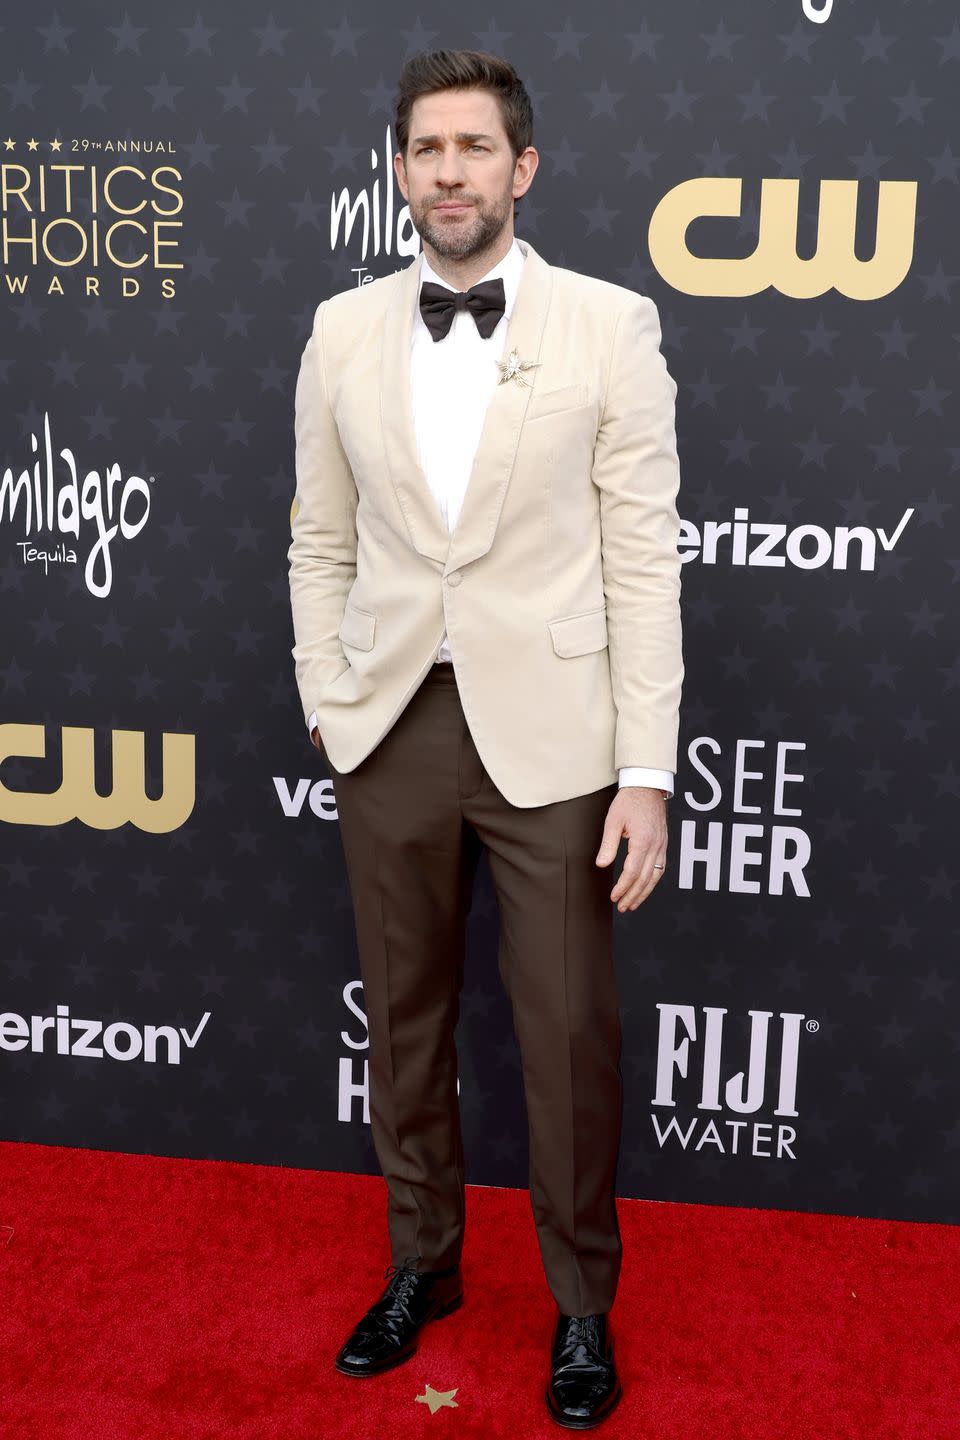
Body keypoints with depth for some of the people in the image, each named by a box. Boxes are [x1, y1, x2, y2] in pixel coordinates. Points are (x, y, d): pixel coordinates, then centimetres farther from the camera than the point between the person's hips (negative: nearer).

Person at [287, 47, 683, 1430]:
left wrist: (647, 770, -9)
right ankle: (422, 1264, 37)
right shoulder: (343, 331, 5)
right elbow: (322, 546, 11)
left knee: (570, 1034, 6)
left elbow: (643, 559, -6)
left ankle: (583, 1304, 28)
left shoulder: (609, 326, -4)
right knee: (405, 1018, 15)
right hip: (391, 731, 3)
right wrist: (325, 709, 5)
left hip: (549, 734, -3)